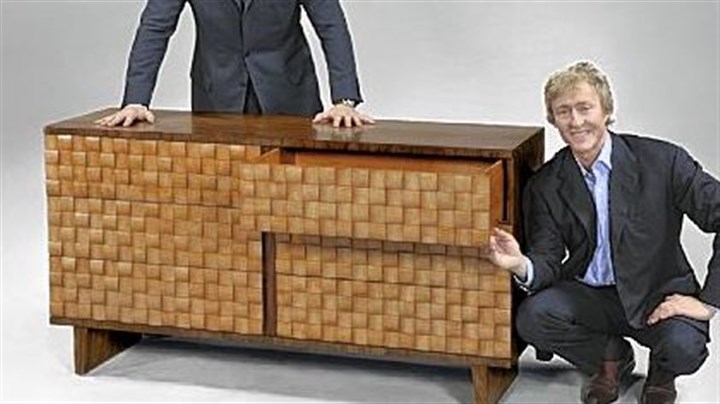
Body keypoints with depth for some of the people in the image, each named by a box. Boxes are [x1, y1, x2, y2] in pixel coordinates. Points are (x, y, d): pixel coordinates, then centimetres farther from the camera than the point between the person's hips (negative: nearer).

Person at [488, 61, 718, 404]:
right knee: (531, 317, -24)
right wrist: (523, 266, -30)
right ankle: (611, 358, 8)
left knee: (683, 348, -33)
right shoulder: (545, 186, -3)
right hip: (590, 295, 3)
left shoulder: (663, 161, -15)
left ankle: (660, 374, 9)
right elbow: (549, 261, -5)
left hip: (658, 295, -3)